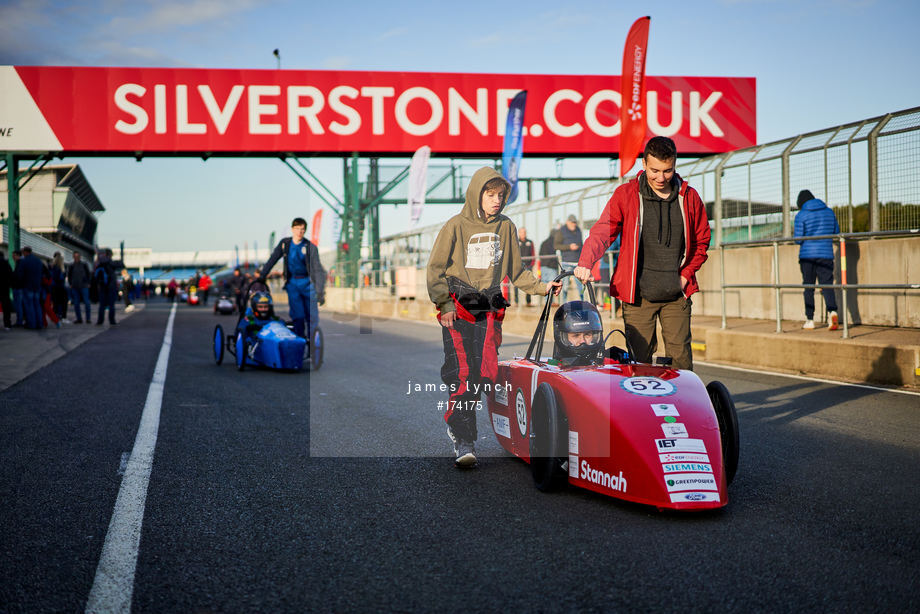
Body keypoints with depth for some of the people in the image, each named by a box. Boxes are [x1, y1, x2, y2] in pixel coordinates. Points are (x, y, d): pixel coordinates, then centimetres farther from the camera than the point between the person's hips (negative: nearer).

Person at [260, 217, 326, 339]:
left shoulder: (310, 247, -8)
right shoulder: (285, 243, 1)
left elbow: (317, 269, -11)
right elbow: (272, 260, 10)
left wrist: (320, 292, -17)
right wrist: (261, 276, 7)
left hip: (307, 283, -2)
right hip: (292, 282, 2)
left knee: (311, 316, -4)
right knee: (297, 316, -5)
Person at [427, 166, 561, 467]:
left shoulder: (506, 227, 11)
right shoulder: (456, 226, -1)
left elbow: (516, 270, 20)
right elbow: (436, 268, 0)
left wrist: (540, 287, 8)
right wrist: (444, 305, -7)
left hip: (489, 309, 4)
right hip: (458, 308, -4)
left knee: (486, 373, -4)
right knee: (462, 372, -13)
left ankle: (455, 420, 20)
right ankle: (463, 442, -11)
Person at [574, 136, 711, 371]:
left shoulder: (689, 197, 7)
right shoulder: (626, 195, 0)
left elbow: (701, 240, 18)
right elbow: (602, 232, -6)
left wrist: (686, 274, 6)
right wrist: (585, 262, -23)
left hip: (677, 295, 2)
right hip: (638, 296, -2)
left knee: (680, 358, 0)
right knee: (639, 360, -1)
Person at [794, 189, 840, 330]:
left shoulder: (801, 215, -5)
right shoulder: (829, 212, 7)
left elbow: (798, 239, -8)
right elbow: (836, 232, 13)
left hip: (807, 255, -2)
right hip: (826, 254, 2)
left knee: (808, 287, 8)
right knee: (827, 284, 1)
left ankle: (809, 320, 11)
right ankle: (832, 311, -24)